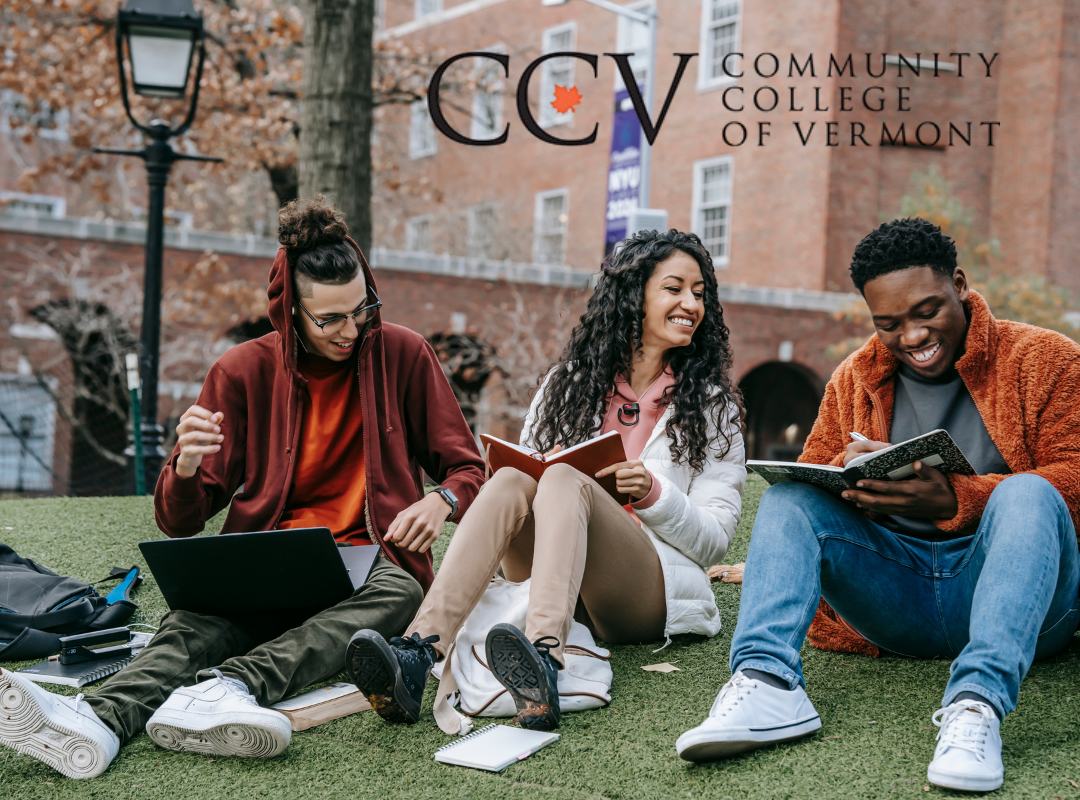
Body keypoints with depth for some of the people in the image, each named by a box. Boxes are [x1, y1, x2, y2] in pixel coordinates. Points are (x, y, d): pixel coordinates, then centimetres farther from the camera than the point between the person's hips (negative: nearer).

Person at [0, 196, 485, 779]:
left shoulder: (403, 355, 5)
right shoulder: (245, 371, 4)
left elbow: (467, 469, 11)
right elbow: (179, 522, 4)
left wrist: (441, 500, -15)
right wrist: (186, 467, -20)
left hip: (368, 560, 0)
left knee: (398, 592, -37)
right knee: (198, 621, -33)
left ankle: (229, 687, -55)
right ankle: (98, 719, -59)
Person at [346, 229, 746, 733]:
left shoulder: (712, 404, 10)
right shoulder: (569, 381, 16)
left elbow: (715, 539, 4)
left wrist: (653, 493, -14)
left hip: (653, 592, -2)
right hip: (552, 580, 3)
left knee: (563, 480, -31)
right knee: (510, 480, -28)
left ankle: (545, 662, -59)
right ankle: (419, 654, -49)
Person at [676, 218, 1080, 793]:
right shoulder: (853, 380, 15)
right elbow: (811, 479, 13)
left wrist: (953, 500, -26)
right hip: (896, 597, 3)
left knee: (1028, 493, -32)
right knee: (786, 497, -14)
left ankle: (977, 702, -49)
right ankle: (767, 682, -36)